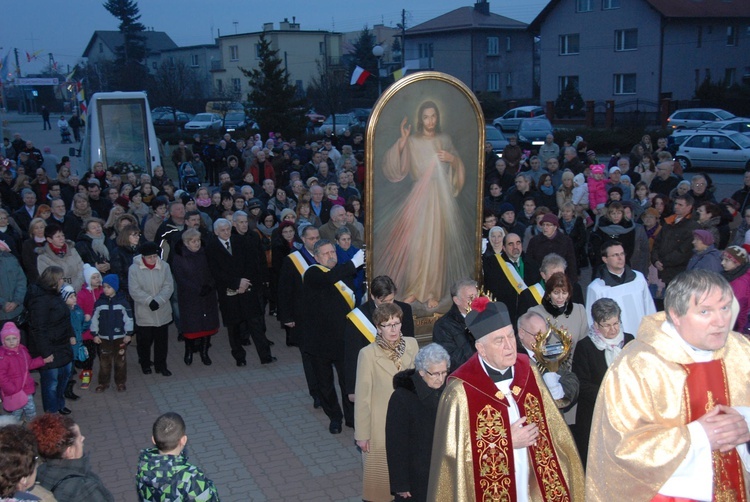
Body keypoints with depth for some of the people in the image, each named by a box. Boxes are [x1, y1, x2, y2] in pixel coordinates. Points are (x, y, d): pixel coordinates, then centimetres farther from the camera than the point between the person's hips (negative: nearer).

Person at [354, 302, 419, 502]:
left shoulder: (412, 345, -7)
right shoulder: (368, 354, -18)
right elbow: (362, 396, -12)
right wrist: (361, 434, -8)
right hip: (381, 425, -3)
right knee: (381, 473, 12)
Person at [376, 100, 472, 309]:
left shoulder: (445, 140, 9)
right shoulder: (412, 142, 1)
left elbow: (459, 170, 15)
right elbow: (395, 169, -10)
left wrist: (452, 159, -7)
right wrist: (402, 141, -17)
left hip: (441, 198, 2)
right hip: (419, 198, -1)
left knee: (436, 244, 1)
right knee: (415, 243, -3)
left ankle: (432, 292, 10)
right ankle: (414, 288, 12)